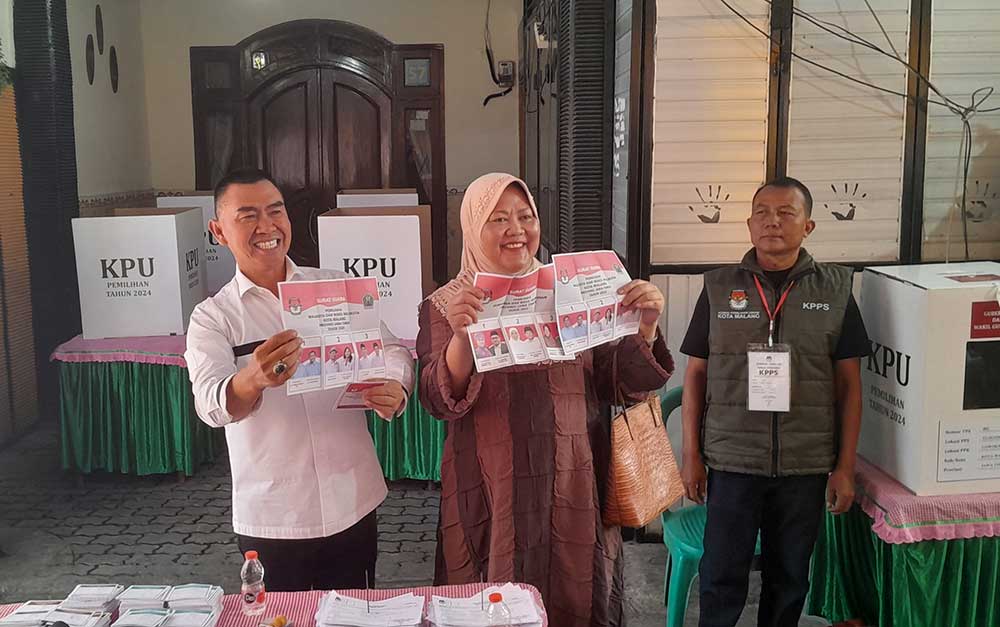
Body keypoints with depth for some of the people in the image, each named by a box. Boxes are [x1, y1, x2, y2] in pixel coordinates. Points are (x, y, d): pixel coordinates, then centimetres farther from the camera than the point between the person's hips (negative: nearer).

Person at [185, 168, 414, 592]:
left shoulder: (337, 287, 3)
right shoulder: (212, 318, -3)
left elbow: (390, 350, 0)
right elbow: (211, 405, -18)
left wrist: (395, 390, -24)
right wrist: (254, 379, -41)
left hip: (353, 504, 2)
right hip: (270, 520, -1)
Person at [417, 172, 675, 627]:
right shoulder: (444, 307, -2)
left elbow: (625, 382, 2)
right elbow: (440, 401, -14)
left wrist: (645, 327, -16)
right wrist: (461, 336, -32)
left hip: (574, 494, 2)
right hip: (491, 500, -2)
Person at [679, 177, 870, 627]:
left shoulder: (835, 289, 1)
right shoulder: (719, 288, 0)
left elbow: (848, 383, 3)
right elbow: (696, 374, 4)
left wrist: (845, 467, 0)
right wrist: (691, 455, 1)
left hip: (806, 466, 1)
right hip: (731, 460, 0)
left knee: (789, 578, 15)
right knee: (722, 578, 7)